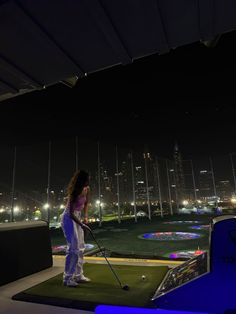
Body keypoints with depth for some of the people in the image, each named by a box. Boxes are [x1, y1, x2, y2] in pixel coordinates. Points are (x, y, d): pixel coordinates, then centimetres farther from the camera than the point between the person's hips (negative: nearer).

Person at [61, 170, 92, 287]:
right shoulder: (74, 193, -27)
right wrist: (82, 225, -25)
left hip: (77, 217, 8)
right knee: (73, 248, -7)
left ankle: (78, 275, 23)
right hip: (69, 218, -8)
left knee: (80, 247, 11)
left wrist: (85, 217, 3)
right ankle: (67, 278, 7)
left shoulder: (86, 189, -7)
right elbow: (71, 213, -24)